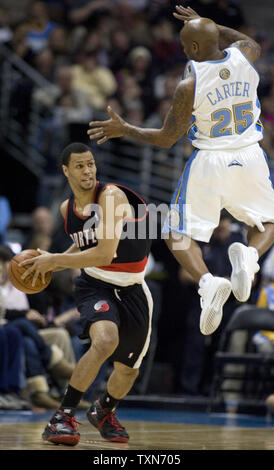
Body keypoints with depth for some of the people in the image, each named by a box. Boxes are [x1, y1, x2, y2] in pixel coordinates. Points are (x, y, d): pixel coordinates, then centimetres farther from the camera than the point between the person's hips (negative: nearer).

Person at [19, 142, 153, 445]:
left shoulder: (111, 197, -19)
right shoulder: (67, 208, 0)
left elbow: (105, 253, -27)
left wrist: (55, 261, -20)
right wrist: (50, 265, 7)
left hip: (131, 289, -1)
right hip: (95, 285, 1)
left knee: (127, 371, 13)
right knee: (105, 341, -33)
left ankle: (103, 411, 46)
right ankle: (63, 416, -25)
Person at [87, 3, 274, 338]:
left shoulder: (188, 85, -14)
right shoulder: (242, 56, -3)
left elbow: (167, 138, -6)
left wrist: (124, 130, 5)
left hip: (209, 160, -4)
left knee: (179, 234, 9)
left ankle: (207, 282, -20)